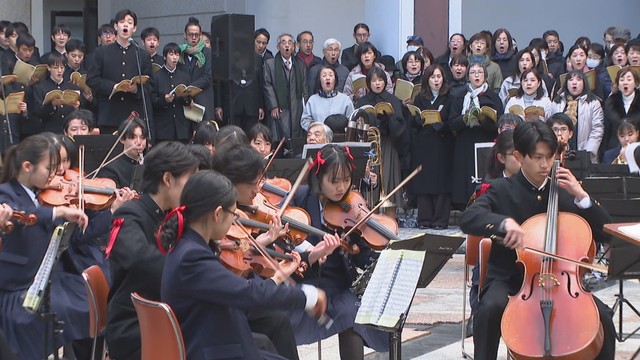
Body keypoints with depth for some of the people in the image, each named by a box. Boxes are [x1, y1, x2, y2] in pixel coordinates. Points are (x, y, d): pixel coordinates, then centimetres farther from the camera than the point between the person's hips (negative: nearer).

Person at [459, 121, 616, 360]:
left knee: (602, 316, -22)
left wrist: (581, 196, -9)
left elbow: (606, 233, 3)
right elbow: (468, 219, -19)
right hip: (509, 280, -2)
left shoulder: (564, 191, 6)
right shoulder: (503, 190, 0)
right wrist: (503, 222, -37)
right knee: (490, 308, -34)